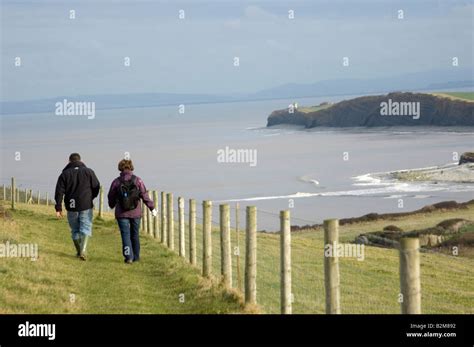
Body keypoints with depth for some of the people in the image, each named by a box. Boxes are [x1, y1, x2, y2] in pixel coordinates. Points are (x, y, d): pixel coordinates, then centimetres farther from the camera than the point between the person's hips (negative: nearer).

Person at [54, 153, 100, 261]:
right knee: (85, 229, -1)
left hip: (71, 207, 1)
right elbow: (96, 187, 2)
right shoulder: (89, 172, 1)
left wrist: (58, 208, -3)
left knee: (75, 230, 15)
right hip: (86, 206, -1)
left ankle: (78, 251, 26)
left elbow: (59, 192, -4)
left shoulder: (65, 174, 2)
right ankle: (83, 250, -20)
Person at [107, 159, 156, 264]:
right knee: (135, 234, 15)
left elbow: (111, 197, 6)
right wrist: (152, 208, 6)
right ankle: (136, 256, 23)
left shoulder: (116, 182, -4)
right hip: (135, 212, 2)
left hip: (122, 213, -1)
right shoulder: (138, 180, -4)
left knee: (125, 234, 0)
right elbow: (144, 196, -5)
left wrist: (112, 205, 28)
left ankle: (128, 256, -13)